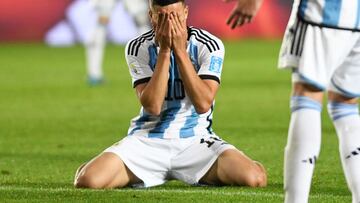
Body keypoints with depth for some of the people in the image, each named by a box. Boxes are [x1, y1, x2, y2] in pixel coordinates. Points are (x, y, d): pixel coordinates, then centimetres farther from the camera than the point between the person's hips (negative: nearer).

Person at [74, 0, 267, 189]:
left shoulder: (209, 45, -6)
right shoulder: (137, 47, -4)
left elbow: (203, 104, -18)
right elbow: (152, 106, -16)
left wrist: (180, 50, -20)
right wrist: (164, 50, -19)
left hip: (196, 140, 0)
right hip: (147, 139, 0)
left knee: (255, 177, -27)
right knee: (88, 180, -25)